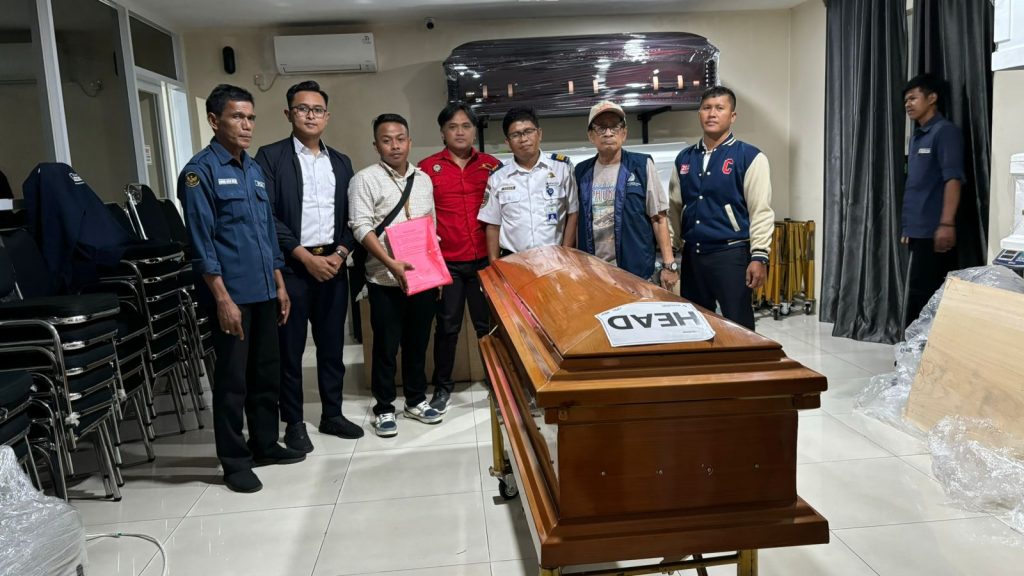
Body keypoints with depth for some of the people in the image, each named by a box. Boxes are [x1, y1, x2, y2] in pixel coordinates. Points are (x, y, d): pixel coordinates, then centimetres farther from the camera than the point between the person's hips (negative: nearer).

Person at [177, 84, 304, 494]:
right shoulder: (200, 171, -8)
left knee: (267, 371, 14)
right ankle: (235, 461, 15)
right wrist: (223, 298, -18)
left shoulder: (254, 170, 13)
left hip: (264, 291, 7)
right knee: (232, 378, 2)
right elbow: (201, 241, -13)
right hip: (231, 294, -7)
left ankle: (265, 445, 29)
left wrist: (279, 284, 14)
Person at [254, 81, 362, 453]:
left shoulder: (341, 163, 13)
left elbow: (350, 217, 11)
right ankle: (294, 423, 17)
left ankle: (332, 414, 25)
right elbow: (267, 216, -9)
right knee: (290, 349, 4)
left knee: (332, 345, 11)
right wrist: (306, 257, -13)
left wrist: (339, 254, -5)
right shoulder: (271, 156, -2)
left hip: (333, 265, 4)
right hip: (291, 267, -4)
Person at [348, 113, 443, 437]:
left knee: (418, 343, 14)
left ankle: (416, 401, 28)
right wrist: (392, 263, -22)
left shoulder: (423, 179, 12)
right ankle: (384, 408, 17)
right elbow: (362, 227, -13)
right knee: (386, 346, 3)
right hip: (385, 279, -4)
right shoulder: (365, 179, -5)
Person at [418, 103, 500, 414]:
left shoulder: (492, 166, 6)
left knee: (489, 323, 9)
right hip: (446, 262, -1)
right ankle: (442, 387, 22)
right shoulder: (427, 167, 1)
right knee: (447, 326, 8)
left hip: (484, 260, 1)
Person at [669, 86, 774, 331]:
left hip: (731, 254, -5)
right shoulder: (684, 158, 11)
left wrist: (759, 256, -15)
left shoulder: (750, 157, -5)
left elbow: (761, 211, -9)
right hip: (692, 254, 5)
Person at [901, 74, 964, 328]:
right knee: (926, 294, 10)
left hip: (934, 232, -8)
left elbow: (953, 179, -15)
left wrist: (947, 223, -23)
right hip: (918, 231, 8)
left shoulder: (945, 131, -7)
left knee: (921, 294, -7)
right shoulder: (916, 137, 18)